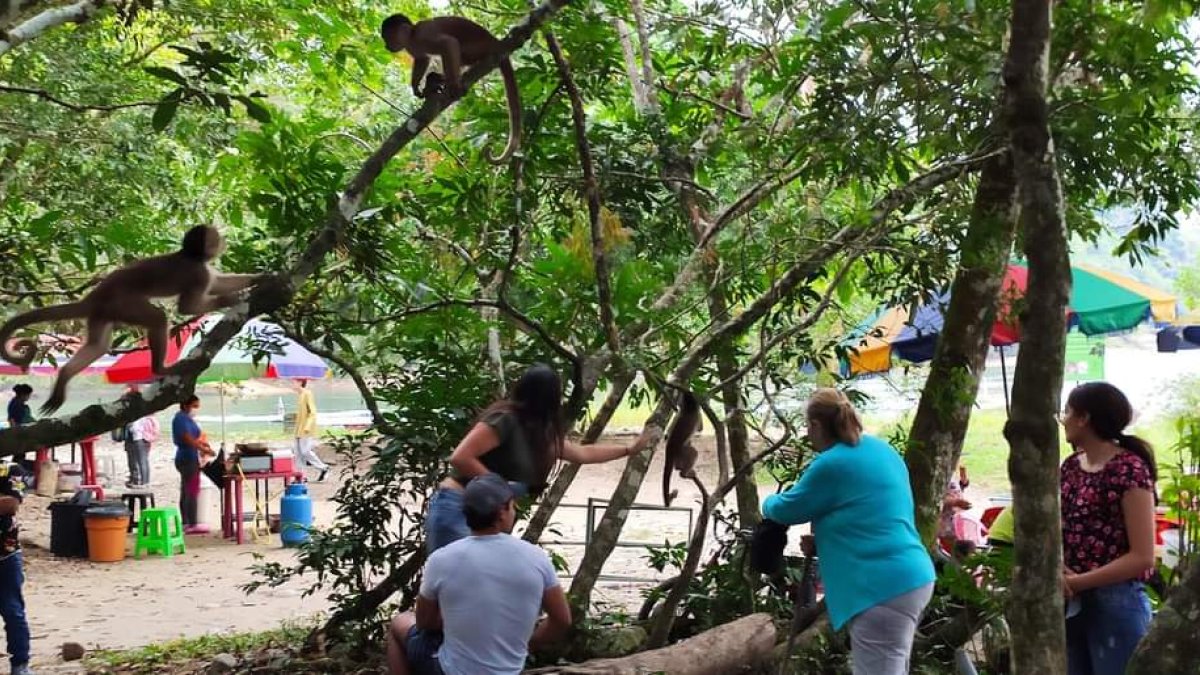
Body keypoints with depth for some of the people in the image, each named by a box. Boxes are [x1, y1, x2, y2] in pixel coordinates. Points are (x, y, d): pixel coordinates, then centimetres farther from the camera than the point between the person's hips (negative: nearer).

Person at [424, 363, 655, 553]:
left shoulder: (540, 434, 13)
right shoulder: (504, 420, -15)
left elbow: (584, 453, 26)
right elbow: (459, 458, -22)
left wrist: (631, 449, 31)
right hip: (455, 511, -9)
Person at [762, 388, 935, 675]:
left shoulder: (832, 464, -12)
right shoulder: (881, 449, 15)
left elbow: (786, 508, 1)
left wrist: (769, 503, 23)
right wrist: (820, 541, 28)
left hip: (883, 589, -10)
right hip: (911, 578, 10)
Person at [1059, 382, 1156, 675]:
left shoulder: (1128, 469, -13)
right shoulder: (1071, 466, 8)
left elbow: (1142, 557, -16)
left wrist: (1078, 582, -17)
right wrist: (1055, 567, -8)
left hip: (1116, 604, -7)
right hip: (1071, 602, 7)